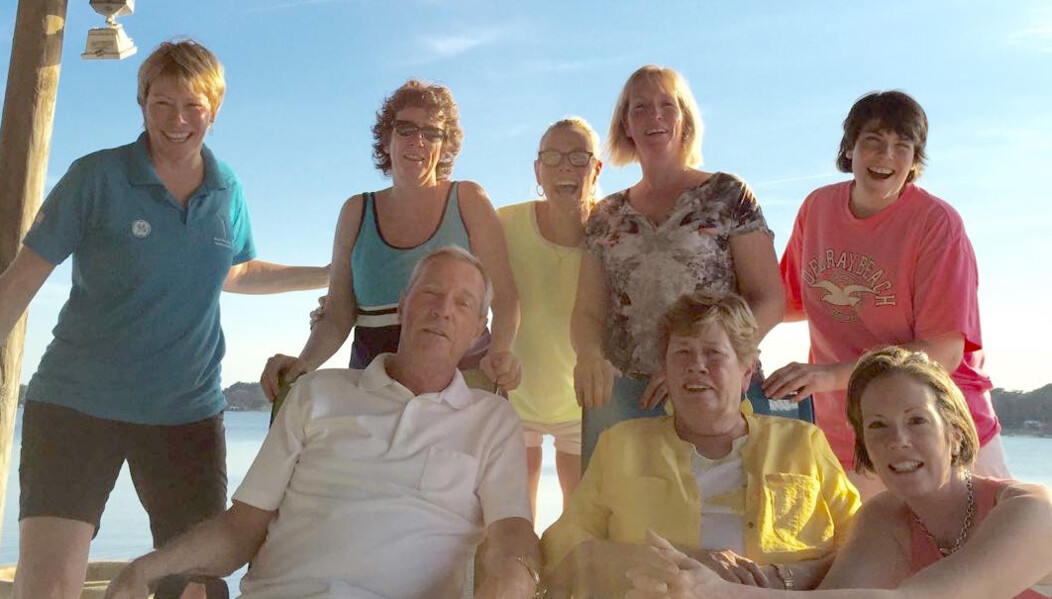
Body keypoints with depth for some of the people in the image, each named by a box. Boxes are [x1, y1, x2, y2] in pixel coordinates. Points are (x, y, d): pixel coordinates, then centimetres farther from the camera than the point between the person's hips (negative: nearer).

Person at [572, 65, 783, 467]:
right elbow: (588, 311, 11)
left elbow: (769, 301, -3)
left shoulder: (728, 195, 4)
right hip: (620, 397, 3)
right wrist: (589, 354, -12)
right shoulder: (606, 216, 14)